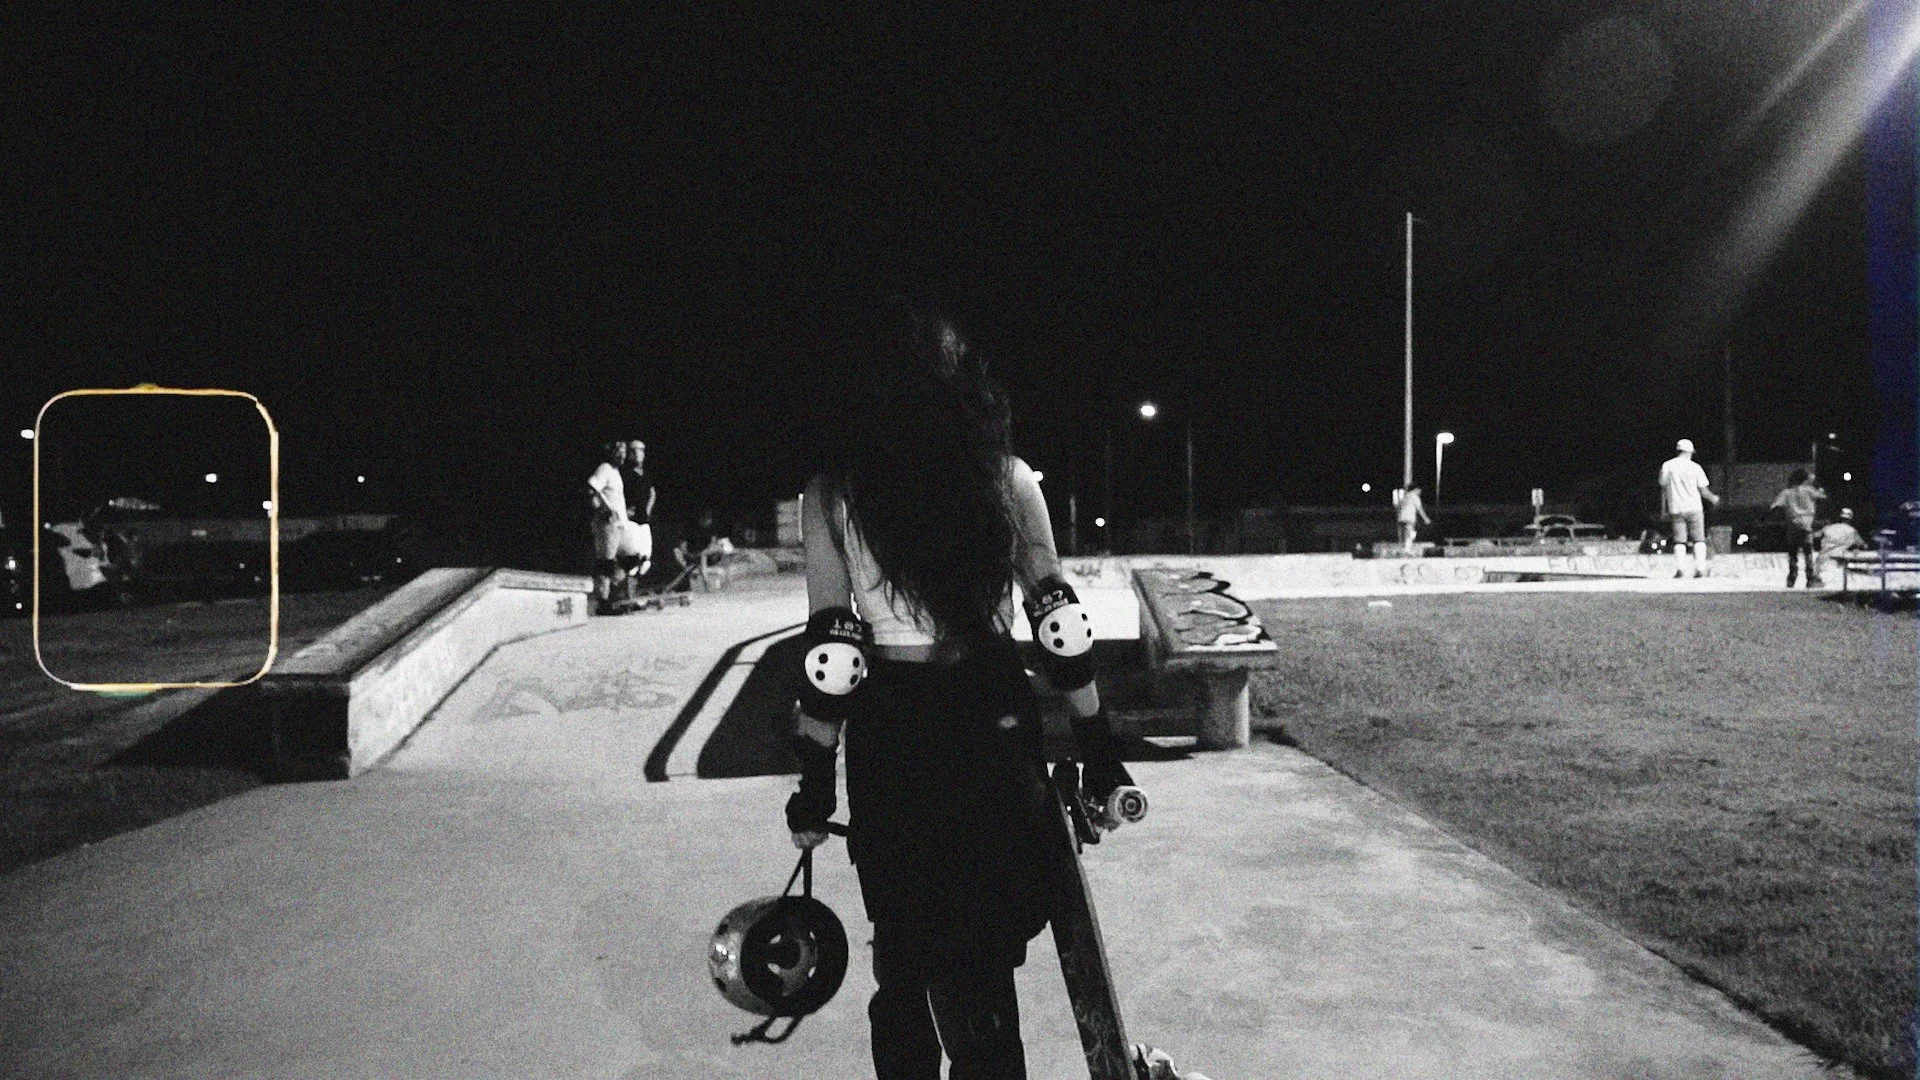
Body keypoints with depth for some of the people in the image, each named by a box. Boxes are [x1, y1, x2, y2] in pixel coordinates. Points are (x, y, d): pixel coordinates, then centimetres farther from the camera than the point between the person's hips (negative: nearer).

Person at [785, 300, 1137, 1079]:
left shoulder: (832, 496, -6)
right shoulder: (1007, 479, -2)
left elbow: (830, 653, -9)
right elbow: (1058, 620, -2)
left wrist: (815, 783, 0)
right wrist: (1099, 749, 5)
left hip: (891, 736, -1)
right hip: (995, 721, 2)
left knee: (906, 949, 16)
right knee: (987, 952, 16)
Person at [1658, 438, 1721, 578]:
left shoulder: (1667, 466, 2)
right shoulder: (1695, 467, -2)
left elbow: (1664, 489, 5)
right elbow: (1703, 490, 2)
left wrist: (1663, 509, 12)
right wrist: (1713, 498, 22)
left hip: (1676, 509, 1)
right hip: (1694, 508, -1)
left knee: (1679, 541, 3)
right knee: (1698, 540, 6)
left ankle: (1681, 568, -11)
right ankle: (1700, 568, -4)